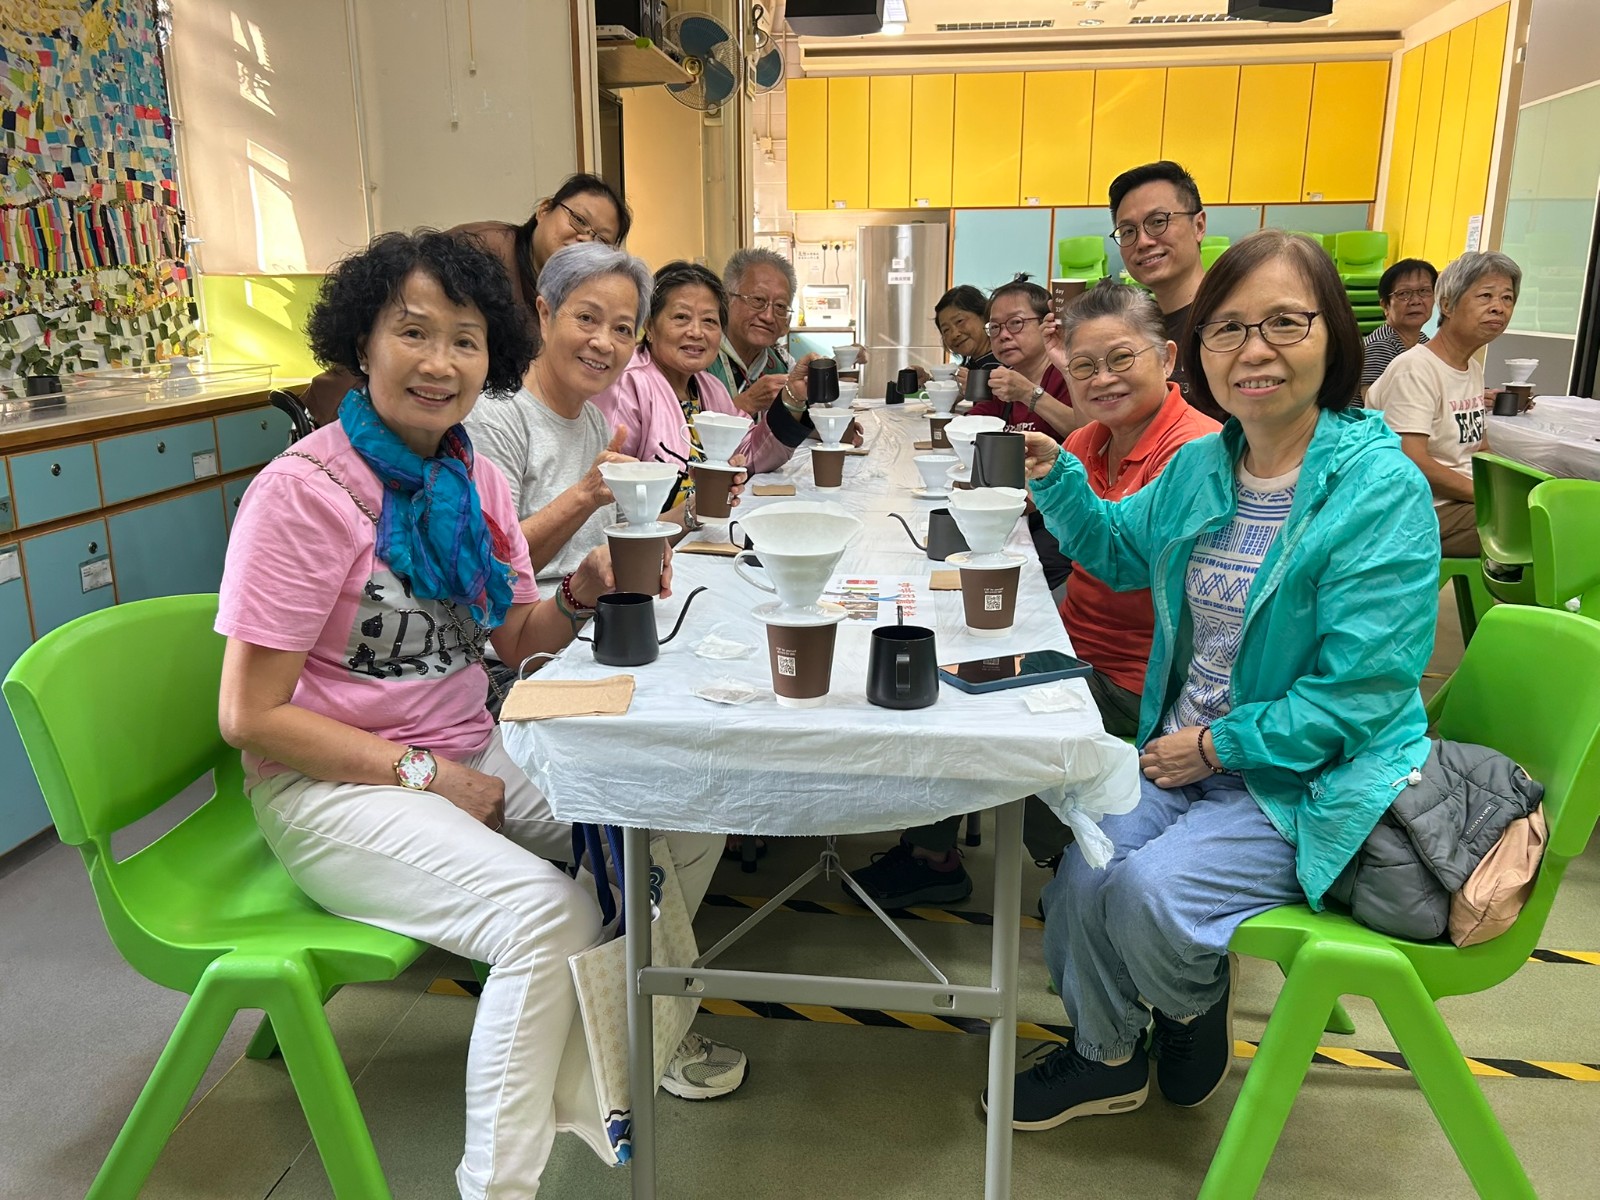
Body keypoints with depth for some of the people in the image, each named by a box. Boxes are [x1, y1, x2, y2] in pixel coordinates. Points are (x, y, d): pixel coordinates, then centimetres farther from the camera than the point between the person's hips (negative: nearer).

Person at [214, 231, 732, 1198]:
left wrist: (583, 592, -10)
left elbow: (513, 638, 10)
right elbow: (251, 715, -16)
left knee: (685, 827, -5)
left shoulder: (476, 481, 4)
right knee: (552, 912, -28)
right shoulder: (301, 492, -17)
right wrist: (421, 773, -17)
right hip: (329, 787, -7)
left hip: (470, 755, 7)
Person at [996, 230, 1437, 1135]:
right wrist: (1056, 477, 4)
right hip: (1185, 754, 6)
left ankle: (1196, 1014, 15)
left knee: (1150, 890, -24)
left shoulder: (1381, 490, -18)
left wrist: (1220, 745, -16)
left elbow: (1359, 689, -20)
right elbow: (1122, 550, 21)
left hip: (1308, 779, -6)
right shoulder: (1202, 464, 2)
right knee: (1079, 881, -10)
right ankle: (1107, 1057, 22)